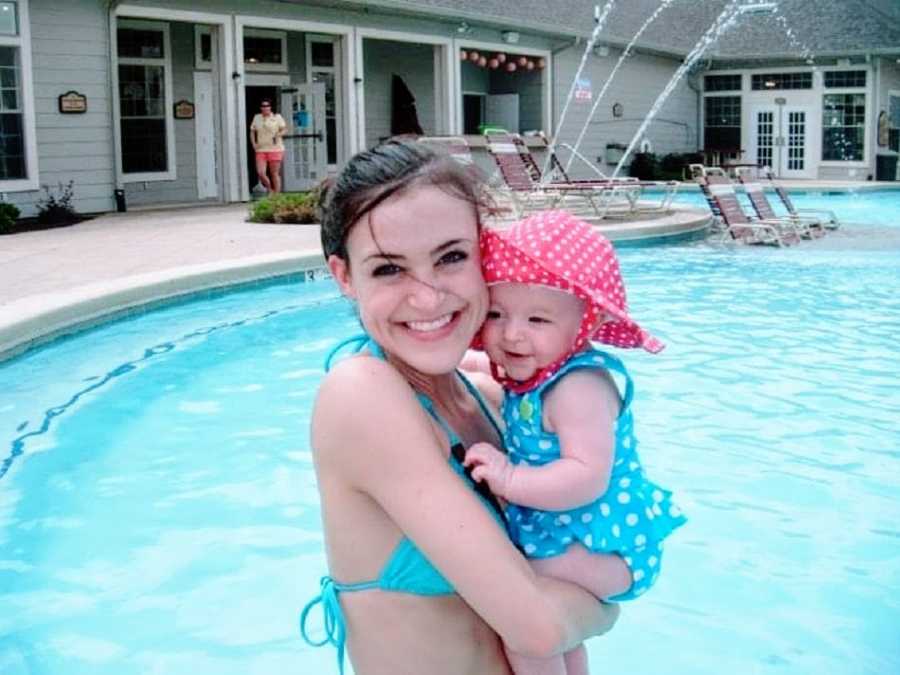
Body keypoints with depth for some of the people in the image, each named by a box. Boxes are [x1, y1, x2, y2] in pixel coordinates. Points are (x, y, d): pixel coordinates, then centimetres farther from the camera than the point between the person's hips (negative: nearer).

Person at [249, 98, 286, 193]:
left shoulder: (277, 117, 2)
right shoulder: (256, 118, 11)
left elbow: (283, 129, 2)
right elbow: (252, 131, 17)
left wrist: (277, 135, -18)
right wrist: (254, 144, 3)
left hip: (275, 149, -2)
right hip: (261, 150, 2)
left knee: (275, 174, 0)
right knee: (260, 172, -10)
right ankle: (269, 190, 14)